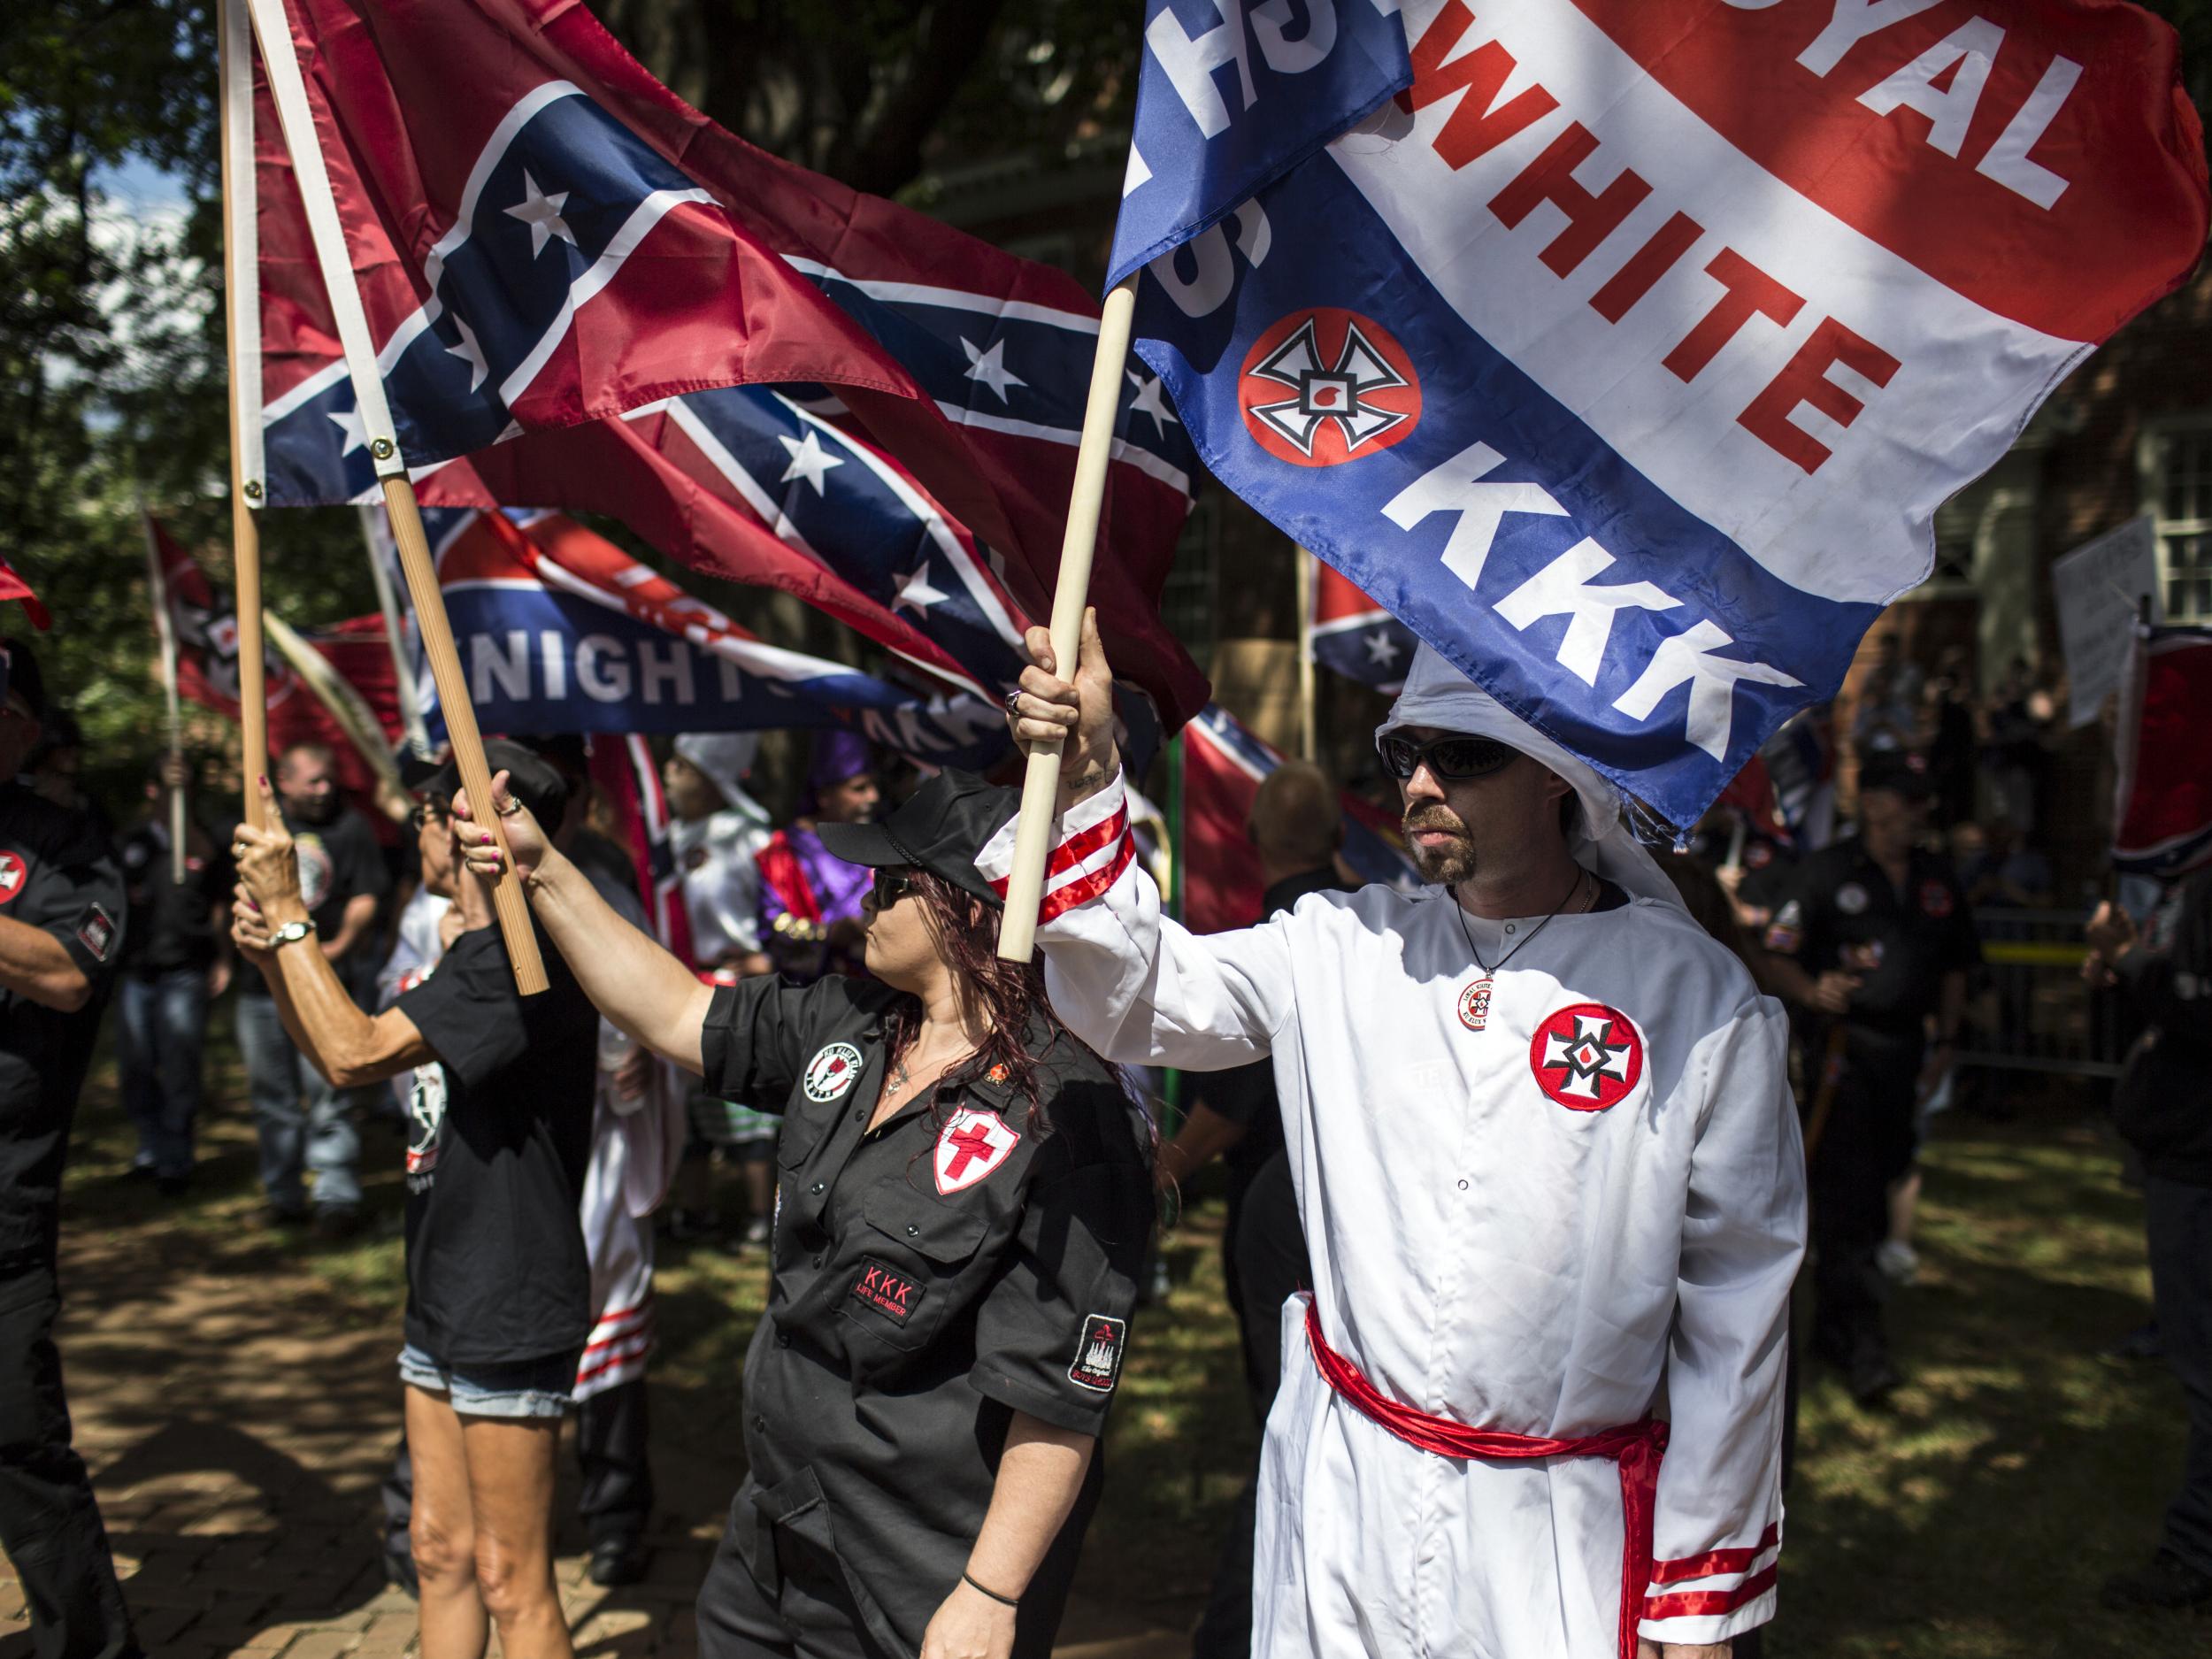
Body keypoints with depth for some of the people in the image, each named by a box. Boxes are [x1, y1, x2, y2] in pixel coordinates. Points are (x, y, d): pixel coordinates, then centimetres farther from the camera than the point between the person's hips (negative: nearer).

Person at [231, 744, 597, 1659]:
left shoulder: (521, 956, -20)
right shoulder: (476, 951, 13)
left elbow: (354, 1054, -27)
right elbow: (339, 1051, 19)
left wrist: (288, 913, -17)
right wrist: (271, 956, 3)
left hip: (511, 1311, -10)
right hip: (448, 1301, 10)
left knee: (512, 1583, 0)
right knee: (439, 1551, 18)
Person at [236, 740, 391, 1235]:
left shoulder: (351, 827, 2)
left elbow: (366, 897, -3)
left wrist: (339, 945, -14)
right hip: (261, 978, 4)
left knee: (327, 1092, -8)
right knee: (272, 1094, 10)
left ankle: (336, 1196, -3)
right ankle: (283, 1194, 20)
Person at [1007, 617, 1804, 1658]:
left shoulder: (1698, 998, -8)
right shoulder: (1340, 946, 1)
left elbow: (1737, 1306, -4)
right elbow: (1139, 998, -2)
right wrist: (1084, 783, -16)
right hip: (1335, 1493, 3)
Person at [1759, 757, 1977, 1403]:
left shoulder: (1938, 878, 11)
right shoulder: (1827, 870, -3)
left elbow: (1955, 967, 20)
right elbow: (1778, 954, -6)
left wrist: (1945, 1041, 11)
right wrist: (1812, 991, -25)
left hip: (1906, 1050, 5)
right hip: (1842, 1046, -5)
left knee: (1877, 1185, 11)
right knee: (1847, 1192, -10)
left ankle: (1832, 1323, 26)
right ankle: (1860, 1339, -8)